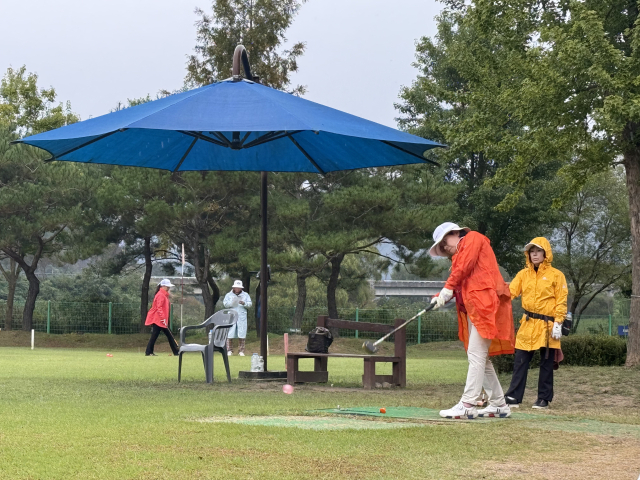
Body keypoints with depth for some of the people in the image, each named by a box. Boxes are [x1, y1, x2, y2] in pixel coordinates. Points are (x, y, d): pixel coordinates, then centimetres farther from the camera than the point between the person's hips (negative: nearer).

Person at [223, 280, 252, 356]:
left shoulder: (245, 295, 14)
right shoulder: (229, 295, 11)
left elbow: (249, 305, 6)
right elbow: (225, 304, 0)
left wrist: (244, 303, -14)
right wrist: (231, 303, -18)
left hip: (242, 318, 1)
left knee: (242, 335, -2)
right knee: (229, 335, -5)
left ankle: (241, 351, 3)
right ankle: (229, 350, 0)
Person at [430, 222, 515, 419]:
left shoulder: (473, 238, 4)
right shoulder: (459, 254, 28)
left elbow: (464, 266, -11)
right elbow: (458, 283, 17)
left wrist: (447, 288, -12)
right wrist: (440, 297, 0)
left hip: (484, 303, -10)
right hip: (472, 307, 10)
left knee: (476, 355, -14)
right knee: (481, 358, 9)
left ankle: (467, 405, -20)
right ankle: (499, 404, 14)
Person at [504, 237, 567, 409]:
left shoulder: (556, 275, 0)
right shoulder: (523, 274, 10)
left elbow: (561, 301, -3)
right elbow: (510, 291, 0)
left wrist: (558, 323, -11)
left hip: (547, 325, -3)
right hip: (528, 324, 3)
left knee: (546, 364, 4)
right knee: (520, 361, 0)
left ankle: (544, 398, 11)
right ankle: (514, 397, 2)